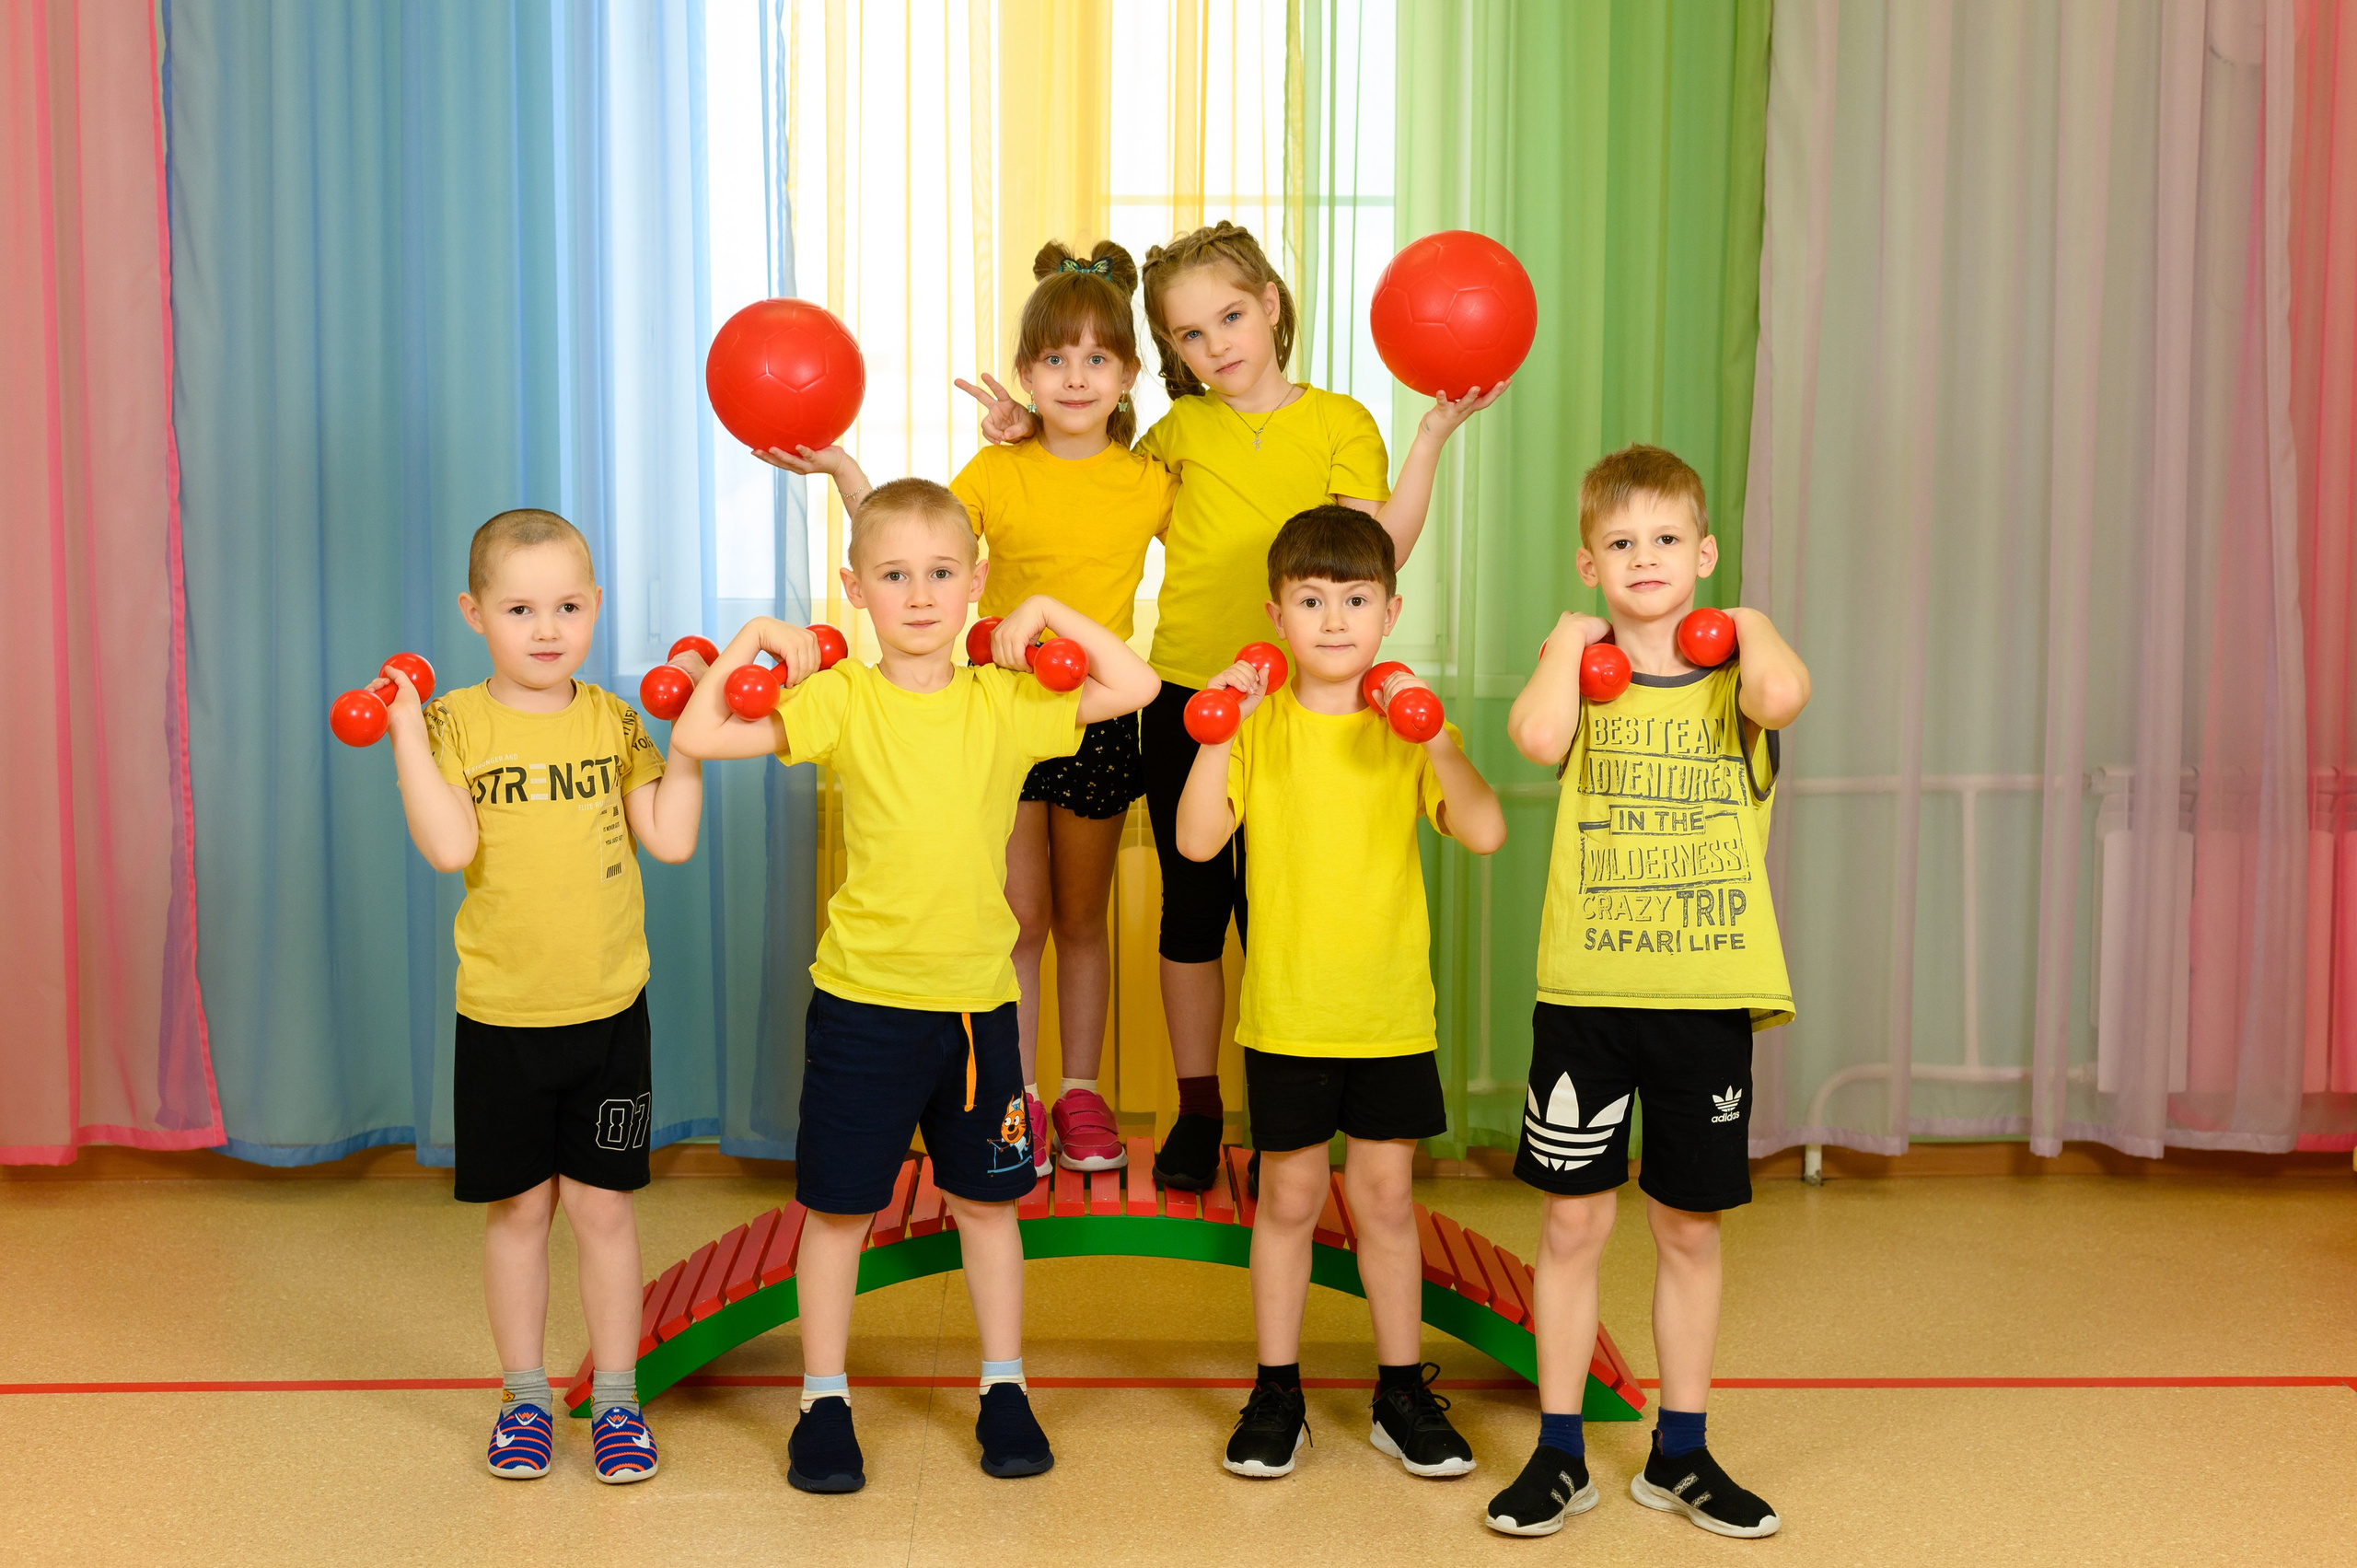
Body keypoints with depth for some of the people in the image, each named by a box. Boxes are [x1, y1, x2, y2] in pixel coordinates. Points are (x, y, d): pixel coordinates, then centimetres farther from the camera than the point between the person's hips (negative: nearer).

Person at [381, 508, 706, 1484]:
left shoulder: (613, 719, 1)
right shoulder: (456, 723, -5)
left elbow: (670, 839, -7)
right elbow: (450, 846, -19)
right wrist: (404, 733, -20)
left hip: (609, 1008, 1)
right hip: (501, 1012, -1)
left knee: (603, 1205, 7)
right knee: (517, 1207, 11)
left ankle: (615, 1400, 20)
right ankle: (525, 1397, 26)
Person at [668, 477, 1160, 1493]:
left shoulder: (1006, 702, 0)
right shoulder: (838, 698, -6)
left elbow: (1135, 688, -4)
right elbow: (696, 737, -11)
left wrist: (1051, 612, -6)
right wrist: (752, 639, -13)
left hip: (977, 999, 2)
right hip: (862, 999, -2)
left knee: (987, 1199, 14)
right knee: (837, 1206, 8)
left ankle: (1003, 1390, 29)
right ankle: (824, 1401, 23)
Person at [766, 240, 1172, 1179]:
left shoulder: (1149, 484, 0)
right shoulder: (997, 473, -4)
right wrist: (841, 471, -17)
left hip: (1097, 720, 1)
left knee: (1082, 919, 13)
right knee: (1019, 920, 4)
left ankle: (1081, 1094, 25)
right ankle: (1017, 1097, 18)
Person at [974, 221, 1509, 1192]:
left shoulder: (1338, 423, -2)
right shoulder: (1183, 429, 5)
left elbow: (1378, 553, -12)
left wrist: (1432, 436, -17)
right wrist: (1032, 430, 6)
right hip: (1182, 701, 2)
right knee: (1192, 907, 10)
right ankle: (1196, 1108, 23)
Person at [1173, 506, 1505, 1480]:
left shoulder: (1410, 727, 1)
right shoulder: (1259, 724, -1)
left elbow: (1485, 832, -12)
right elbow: (1198, 841, -10)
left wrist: (1432, 742, -23)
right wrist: (1216, 735, -19)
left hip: (1391, 1010, 1)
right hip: (1286, 1010, -1)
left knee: (1383, 1197, 8)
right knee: (1289, 1198, 8)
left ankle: (1402, 1393, 22)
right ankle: (1276, 1393, 20)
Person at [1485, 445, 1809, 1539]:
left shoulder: (1733, 668, 3)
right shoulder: (1582, 666, 3)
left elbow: (1784, 699, -24)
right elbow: (1539, 737, -22)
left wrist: (1748, 626, -7)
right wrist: (1570, 639, -9)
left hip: (1708, 994, 1)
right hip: (1587, 988, 0)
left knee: (1690, 1228, 11)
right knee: (1573, 1220, 5)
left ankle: (1680, 1453, 25)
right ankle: (1559, 1453, 19)